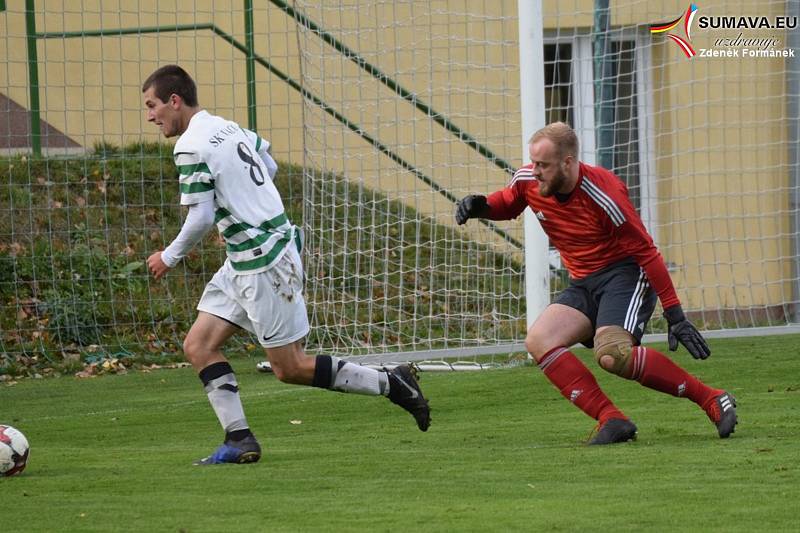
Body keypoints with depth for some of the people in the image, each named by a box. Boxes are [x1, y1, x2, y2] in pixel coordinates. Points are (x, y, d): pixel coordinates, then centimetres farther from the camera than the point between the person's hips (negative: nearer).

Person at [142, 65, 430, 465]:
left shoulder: (191, 147, -18)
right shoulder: (228, 128, 10)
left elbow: (200, 218, -20)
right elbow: (269, 166, 25)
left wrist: (169, 257, -4)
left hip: (264, 265, -10)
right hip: (243, 264, 10)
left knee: (290, 368, -1)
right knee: (198, 346, 6)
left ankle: (391, 384, 7)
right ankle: (239, 440, 4)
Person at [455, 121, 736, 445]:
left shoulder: (602, 194, -23)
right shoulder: (528, 182, -5)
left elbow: (646, 253, -18)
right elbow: (507, 205, 20)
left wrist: (674, 315, -19)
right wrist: (480, 206, -5)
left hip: (625, 274, -7)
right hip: (584, 284, 7)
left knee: (612, 354, -31)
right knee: (538, 342, -16)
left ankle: (712, 400, -20)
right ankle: (611, 420, -20)